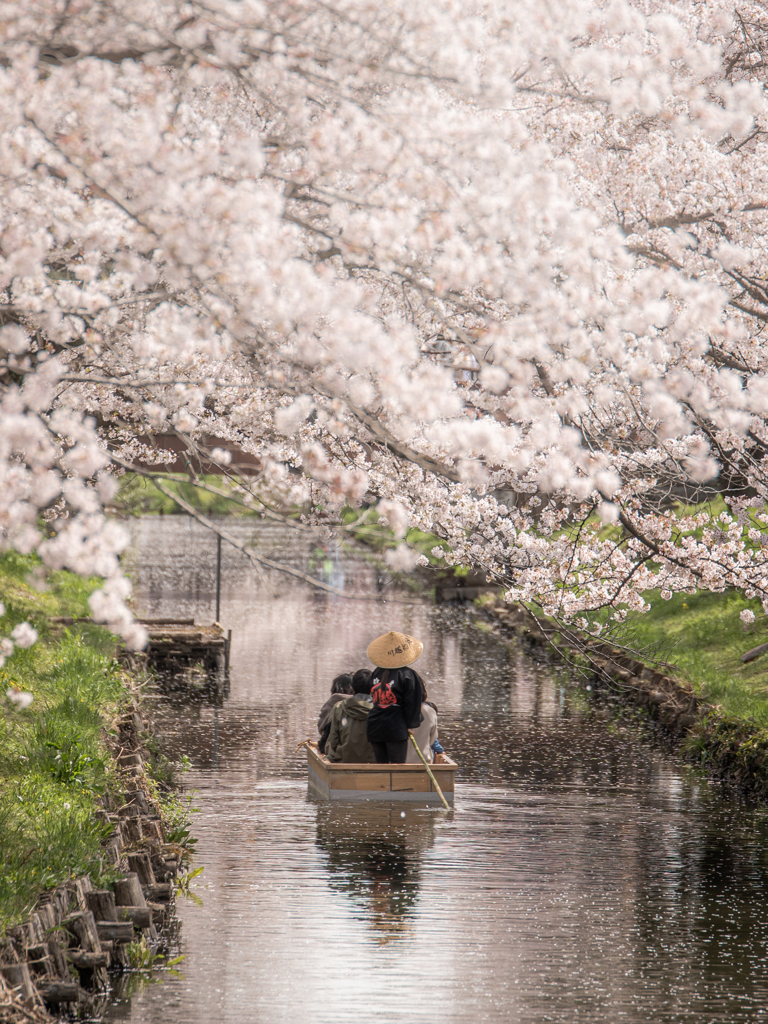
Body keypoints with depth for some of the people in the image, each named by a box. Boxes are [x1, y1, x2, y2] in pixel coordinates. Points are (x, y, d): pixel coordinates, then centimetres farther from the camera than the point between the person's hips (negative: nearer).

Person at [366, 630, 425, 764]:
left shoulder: (377, 672, 9)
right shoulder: (408, 675, -7)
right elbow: (412, 703, -7)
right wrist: (411, 725, 2)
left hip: (374, 728, 5)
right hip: (396, 730, -5)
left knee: (381, 763, 13)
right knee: (398, 767, -2)